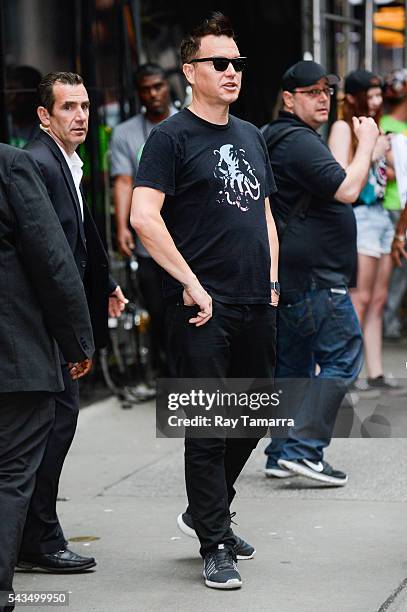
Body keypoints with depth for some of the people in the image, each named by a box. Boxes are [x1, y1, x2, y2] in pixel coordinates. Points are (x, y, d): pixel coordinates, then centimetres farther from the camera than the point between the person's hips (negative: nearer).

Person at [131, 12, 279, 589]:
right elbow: (143, 217, -17)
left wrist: (272, 282, 12)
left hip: (257, 306, 7)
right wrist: (191, 284, -19)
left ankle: (209, 510, 35)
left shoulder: (251, 136, 16)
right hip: (203, 307, -7)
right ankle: (216, 546, 7)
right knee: (208, 428, -2)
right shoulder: (171, 137, -7)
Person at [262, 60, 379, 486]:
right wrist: (366, 143, -12)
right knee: (342, 356, -8)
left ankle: (282, 453, 15)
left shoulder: (277, 139, 19)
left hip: (291, 275, 11)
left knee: (294, 363, 13)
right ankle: (304, 448, -12)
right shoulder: (300, 142, -15)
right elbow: (347, 190, -23)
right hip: (315, 275, -11)